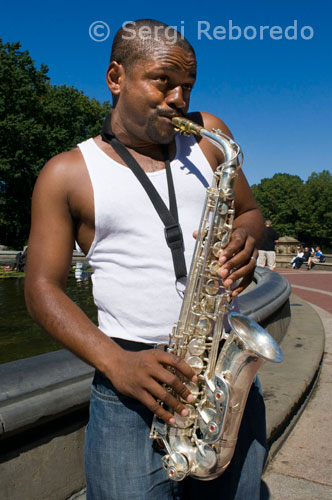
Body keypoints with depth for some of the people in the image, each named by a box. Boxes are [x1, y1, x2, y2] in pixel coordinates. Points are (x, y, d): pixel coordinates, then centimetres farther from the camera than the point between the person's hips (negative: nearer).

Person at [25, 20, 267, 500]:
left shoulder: (206, 135, 10)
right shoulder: (67, 173, 1)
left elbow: (250, 211, 17)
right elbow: (43, 288, -1)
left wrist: (245, 240, -8)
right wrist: (116, 362, -16)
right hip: (131, 379, -3)